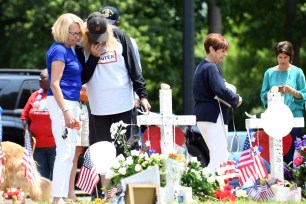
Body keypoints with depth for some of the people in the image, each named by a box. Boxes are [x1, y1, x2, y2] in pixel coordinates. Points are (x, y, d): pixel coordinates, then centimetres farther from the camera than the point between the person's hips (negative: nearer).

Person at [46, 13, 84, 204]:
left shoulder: (69, 50, 15)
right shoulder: (59, 50, -13)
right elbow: (55, 84, -20)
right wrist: (66, 111, -24)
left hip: (70, 103, 10)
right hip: (61, 103, -10)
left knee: (69, 152, 12)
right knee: (65, 151, -15)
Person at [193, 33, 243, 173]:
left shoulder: (201, 67, 17)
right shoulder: (210, 68, -13)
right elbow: (221, 90, -23)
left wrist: (231, 98, 6)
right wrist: (236, 100, -6)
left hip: (202, 116, 10)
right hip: (213, 116, -10)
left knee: (216, 156, 15)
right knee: (220, 157, -12)